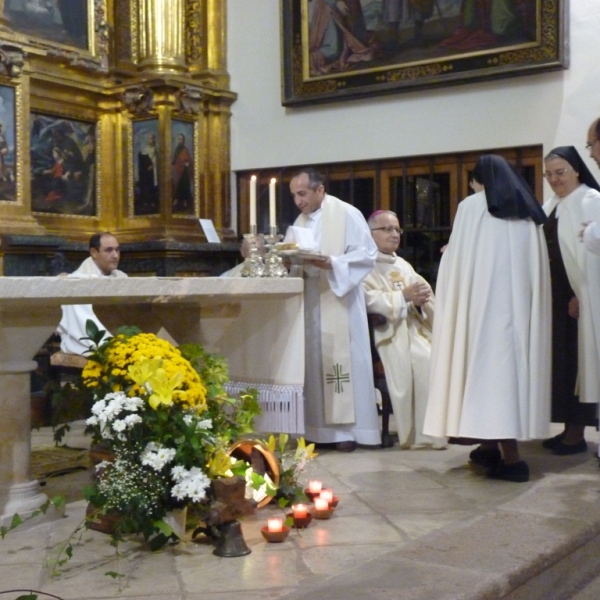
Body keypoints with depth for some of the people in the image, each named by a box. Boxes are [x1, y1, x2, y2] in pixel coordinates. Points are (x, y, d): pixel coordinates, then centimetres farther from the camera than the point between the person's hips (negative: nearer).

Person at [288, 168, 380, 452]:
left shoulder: (347, 214, -5)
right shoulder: (300, 222, 14)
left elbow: (367, 254, -11)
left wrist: (330, 263, -22)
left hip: (340, 302, -6)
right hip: (311, 303, 6)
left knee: (342, 361, -6)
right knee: (315, 362, 5)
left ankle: (347, 429, 0)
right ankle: (320, 428, 9)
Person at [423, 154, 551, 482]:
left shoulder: (472, 205, 2)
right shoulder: (529, 210, 15)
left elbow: (458, 260, 0)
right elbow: (538, 264, 16)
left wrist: (449, 253, 20)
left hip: (486, 296, -5)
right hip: (523, 300, 5)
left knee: (491, 363, -3)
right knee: (513, 362, 11)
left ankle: (511, 457, -7)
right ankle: (491, 445, 18)